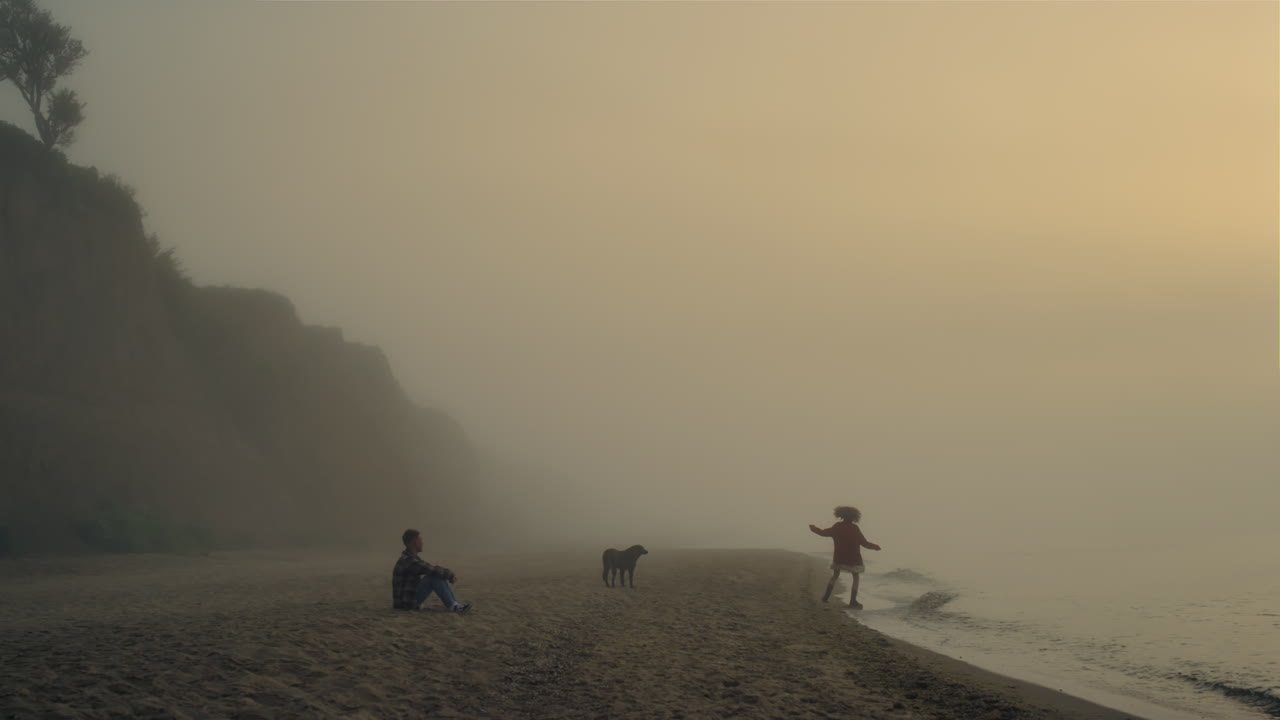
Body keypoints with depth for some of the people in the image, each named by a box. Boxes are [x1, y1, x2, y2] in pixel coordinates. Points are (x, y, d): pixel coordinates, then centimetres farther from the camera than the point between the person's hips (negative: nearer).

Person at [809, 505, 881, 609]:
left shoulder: (837, 527, -4)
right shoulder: (855, 528, -14)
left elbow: (824, 533, 7)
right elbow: (864, 543, -13)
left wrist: (814, 529, 25)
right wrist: (874, 546, 4)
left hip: (839, 557, 4)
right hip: (853, 558, -4)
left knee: (835, 576, 21)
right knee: (855, 578, 8)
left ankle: (827, 596, 15)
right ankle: (853, 601, 2)